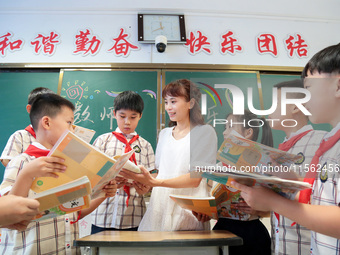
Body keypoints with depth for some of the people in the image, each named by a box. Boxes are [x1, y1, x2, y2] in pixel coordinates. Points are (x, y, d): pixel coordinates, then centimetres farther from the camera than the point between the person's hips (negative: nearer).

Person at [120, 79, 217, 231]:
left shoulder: (205, 132, -2)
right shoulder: (164, 134, 17)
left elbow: (194, 179, -11)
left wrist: (154, 182, -22)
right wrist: (140, 178, -1)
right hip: (159, 207, 5)